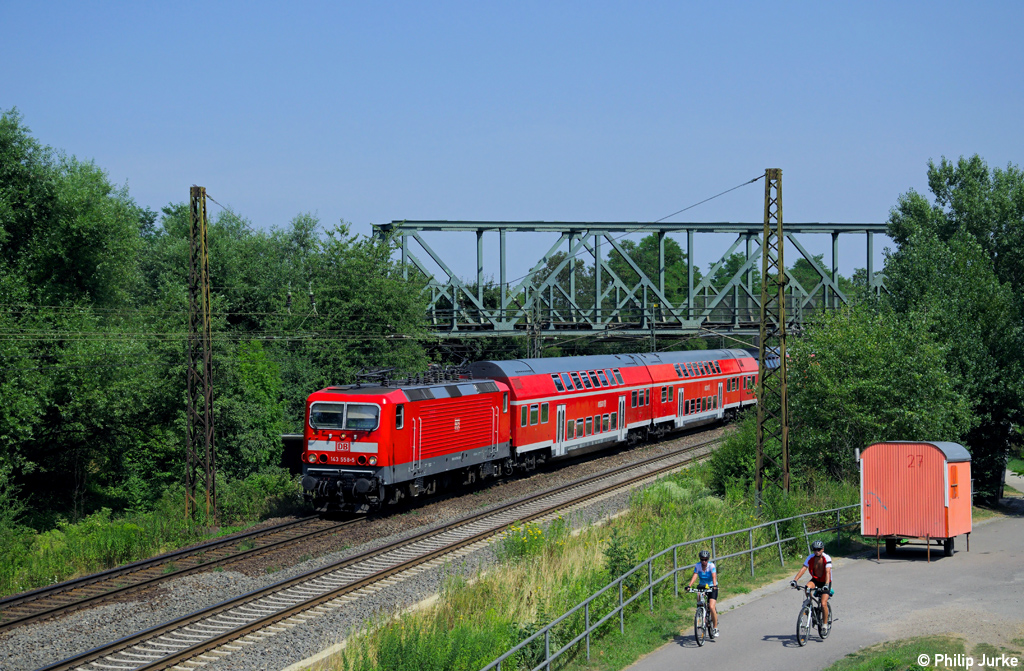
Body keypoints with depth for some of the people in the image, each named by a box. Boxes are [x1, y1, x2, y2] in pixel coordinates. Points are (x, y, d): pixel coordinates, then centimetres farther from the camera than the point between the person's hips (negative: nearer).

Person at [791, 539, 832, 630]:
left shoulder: (827, 558, -22)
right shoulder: (810, 558, -14)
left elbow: (827, 572, -33)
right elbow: (803, 568, -23)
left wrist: (826, 584, -49)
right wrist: (795, 580, -37)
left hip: (825, 582, -3)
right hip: (815, 580, 3)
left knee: (823, 604, -17)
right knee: (807, 587, -32)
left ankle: (825, 623, 2)